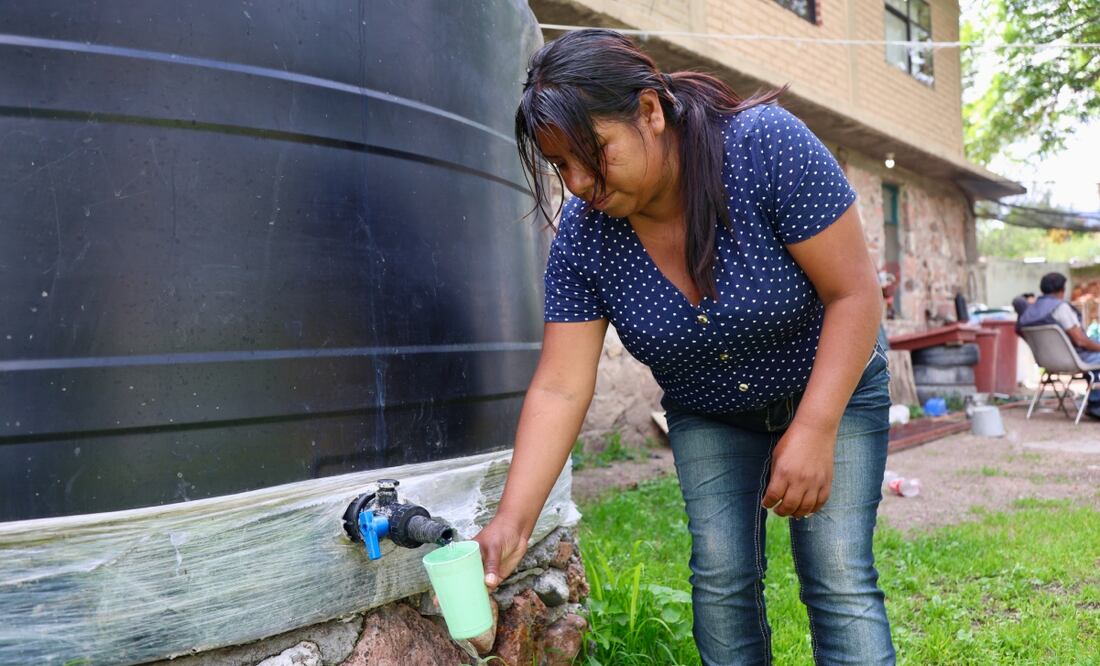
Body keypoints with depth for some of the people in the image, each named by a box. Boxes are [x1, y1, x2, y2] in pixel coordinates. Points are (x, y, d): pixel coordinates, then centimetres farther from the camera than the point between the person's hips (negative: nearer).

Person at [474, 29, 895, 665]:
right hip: (708, 417, 3)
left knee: (840, 578, -8)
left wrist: (814, 431, -29)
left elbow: (855, 291, -25)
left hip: (830, 389, -2)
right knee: (721, 577, -2)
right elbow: (560, 388, -20)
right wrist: (513, 522, -27)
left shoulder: (768, 145, -30)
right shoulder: (582, 236, -20)